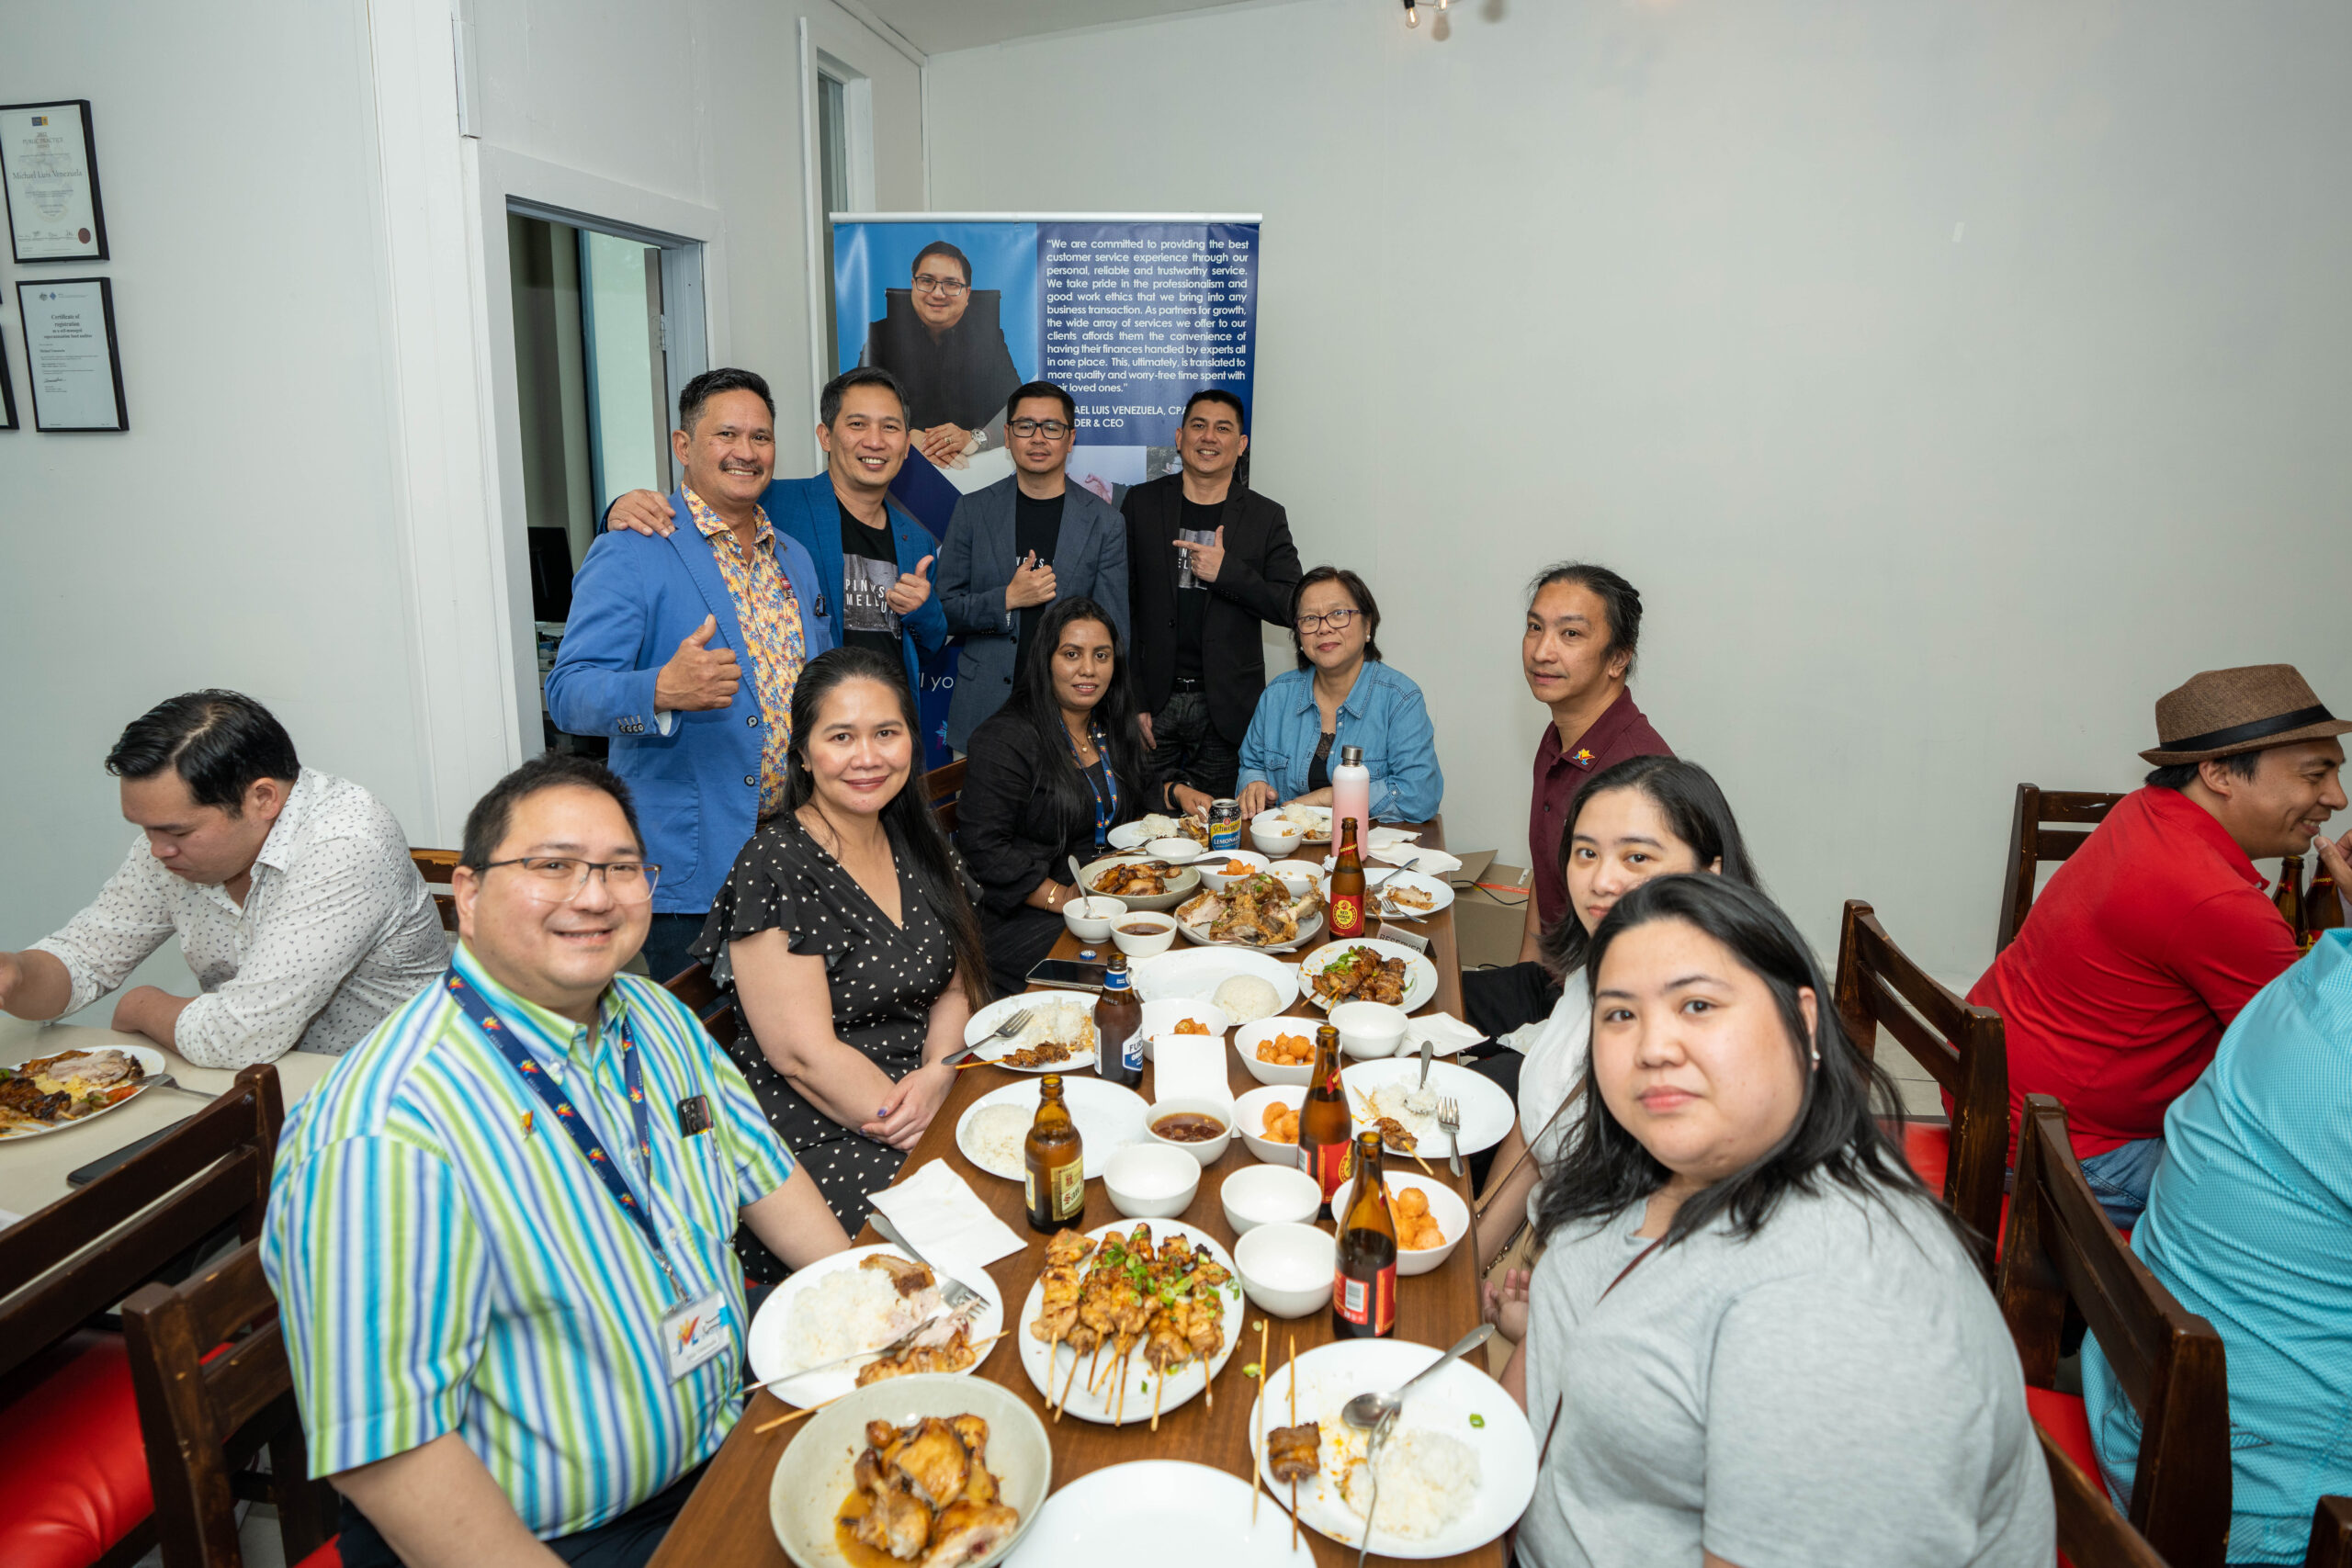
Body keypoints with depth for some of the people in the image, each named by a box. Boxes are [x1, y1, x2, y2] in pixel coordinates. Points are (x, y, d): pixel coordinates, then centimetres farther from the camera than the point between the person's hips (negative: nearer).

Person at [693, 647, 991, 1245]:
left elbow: (955, 988, 10)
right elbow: (802, 1053, -16)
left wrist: (935, 1078, -10)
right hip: (814, 1142, -6)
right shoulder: (774, 867, -13)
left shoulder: (918, 842, 8)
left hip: (936, 1102, 7)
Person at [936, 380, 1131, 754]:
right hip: (984, 709, 1)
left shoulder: (1105, 522, 2)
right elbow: (943, 609, 4)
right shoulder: (973, 510, 5)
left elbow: (1111, 629, 1)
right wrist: (1007, 600, -12)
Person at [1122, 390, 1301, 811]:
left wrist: (1228, 571, -13)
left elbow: (1291, 609, 1)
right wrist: (1130, 700, -3)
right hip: (1154, 700, 0)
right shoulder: (1141, 503, 5)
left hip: (1226, 710, 0)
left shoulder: (1266, 517, 5)